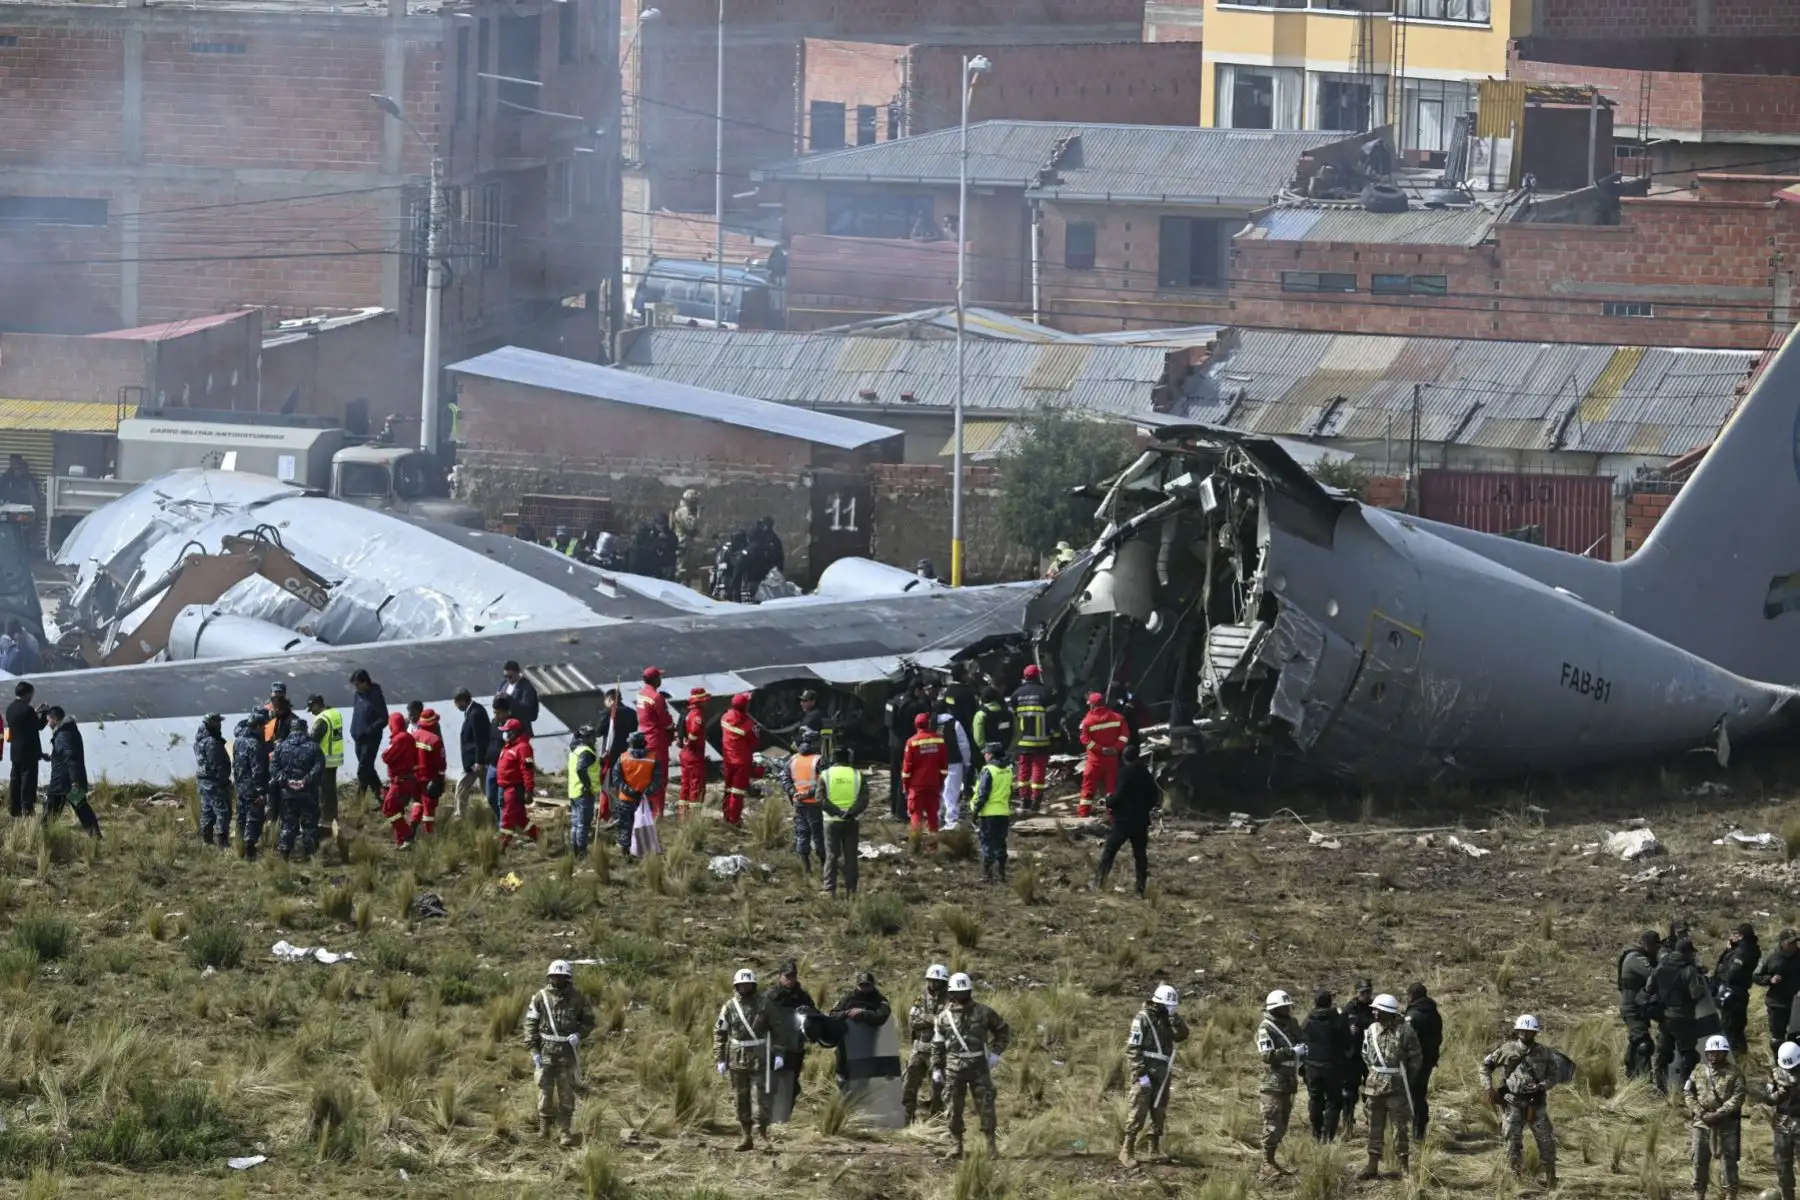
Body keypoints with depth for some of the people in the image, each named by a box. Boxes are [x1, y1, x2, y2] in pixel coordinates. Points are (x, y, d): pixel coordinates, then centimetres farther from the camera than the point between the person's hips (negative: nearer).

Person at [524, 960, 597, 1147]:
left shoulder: (577, 998, 1)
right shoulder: (541, 997, 0)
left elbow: (589, 1020, 10)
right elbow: (530, 1024, 2)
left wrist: (579, 1034, -10)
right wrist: (533, 1050, -5)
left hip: (568, 1051, 0)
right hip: (546, 1050, 0)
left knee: (566, 1092, 0)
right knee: (545, 1090, 1)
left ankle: (566, 1130, 4)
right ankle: (544, 1127, 13)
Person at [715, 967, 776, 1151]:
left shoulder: (763, 1005, 2)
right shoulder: (729, 1007, 4)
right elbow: (719, 1033, 5)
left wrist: (779, 1053, -3)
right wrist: (720, 1059, 0)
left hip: (760, 1058, -2)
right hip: (737, 1058, 2)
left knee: (762, 1095, -9)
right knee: (742, 1099, 5)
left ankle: (764, 1129, 7)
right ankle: (746, 1137, 10)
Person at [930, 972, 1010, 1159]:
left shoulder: (983, 1013, 3)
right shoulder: (944, 1017, 6)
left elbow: (1003, 1031, 14)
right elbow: (937, 1045, 11)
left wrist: (995, 1052, 3)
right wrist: (936, 1069, 7)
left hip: (978, 1066, -1)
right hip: (954, 1068, 1)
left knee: (985, 1105, -5)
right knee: (954, 1108, 2)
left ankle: (991, 1144, 0)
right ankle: (957, 1145, 11)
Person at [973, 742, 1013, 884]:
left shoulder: (988, 771, -14)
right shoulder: (1008, 771, 9)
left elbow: (982, 794, -16)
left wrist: (976, 811, -9)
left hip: (989, 814, -7)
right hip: (1004, 812, 7)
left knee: (988, 844, -1)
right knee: (1000, 843, 15)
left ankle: (987, 875, -1)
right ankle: (1001, 872, 18)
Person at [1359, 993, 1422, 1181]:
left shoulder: (1404, 1031, -11)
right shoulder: (1372, 1030, 5)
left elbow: (1416, 1059, -5)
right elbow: (1366, 1055, 17)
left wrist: (1405, 1078, -4)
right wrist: (1370, 1075, 10)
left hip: (1396, 1087, -5)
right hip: (1374, 1086, 5)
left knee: (1400, 1127, 0)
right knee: (1375, 1127, 9)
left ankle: (1404, 1167, 8)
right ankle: (1372, 1166, 15)